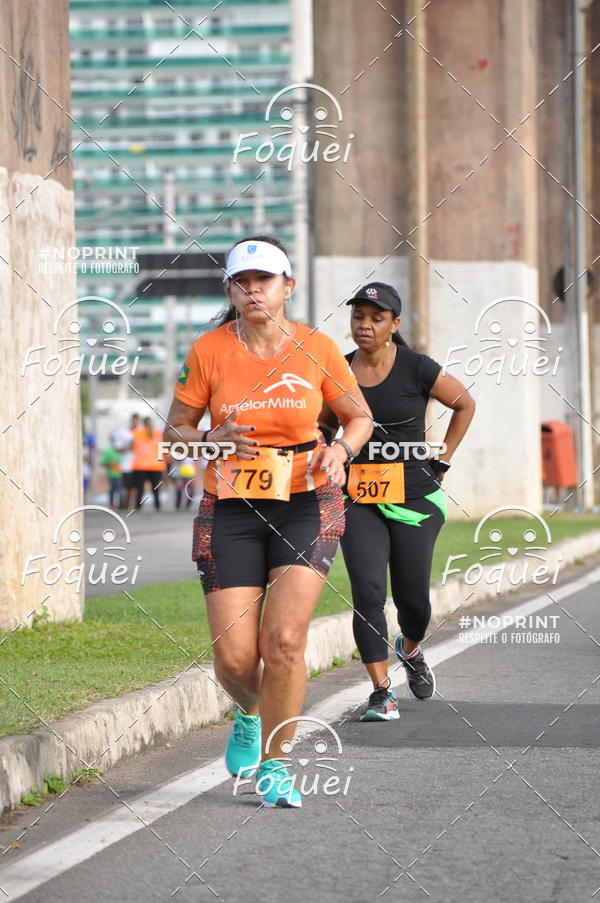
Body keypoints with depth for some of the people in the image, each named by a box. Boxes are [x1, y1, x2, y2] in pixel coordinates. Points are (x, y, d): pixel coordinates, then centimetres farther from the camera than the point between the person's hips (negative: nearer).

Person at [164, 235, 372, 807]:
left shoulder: (316, 349, -2)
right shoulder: (208, 352, -3)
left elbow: (359, 416, 12)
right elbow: (175, 429, 6)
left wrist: (340, 451, -9)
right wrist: (214, 441, -15)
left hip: (305, 505, -1)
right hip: (230, 510, 1)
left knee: (284, 639, -17)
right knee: (234, 658, -6)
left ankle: (273, 765, 2)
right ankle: (250, 712, 31)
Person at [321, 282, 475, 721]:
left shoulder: (416, 368, -6)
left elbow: (465, 405, 8)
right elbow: (323, 425, 22)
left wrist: (442, 462, 4)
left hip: (415, 497, -2)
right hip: (359, 500, 2)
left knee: (412, 598, 3)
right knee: (368, 593, -13)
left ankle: (411, 650, 38)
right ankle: (382, 693, -10)